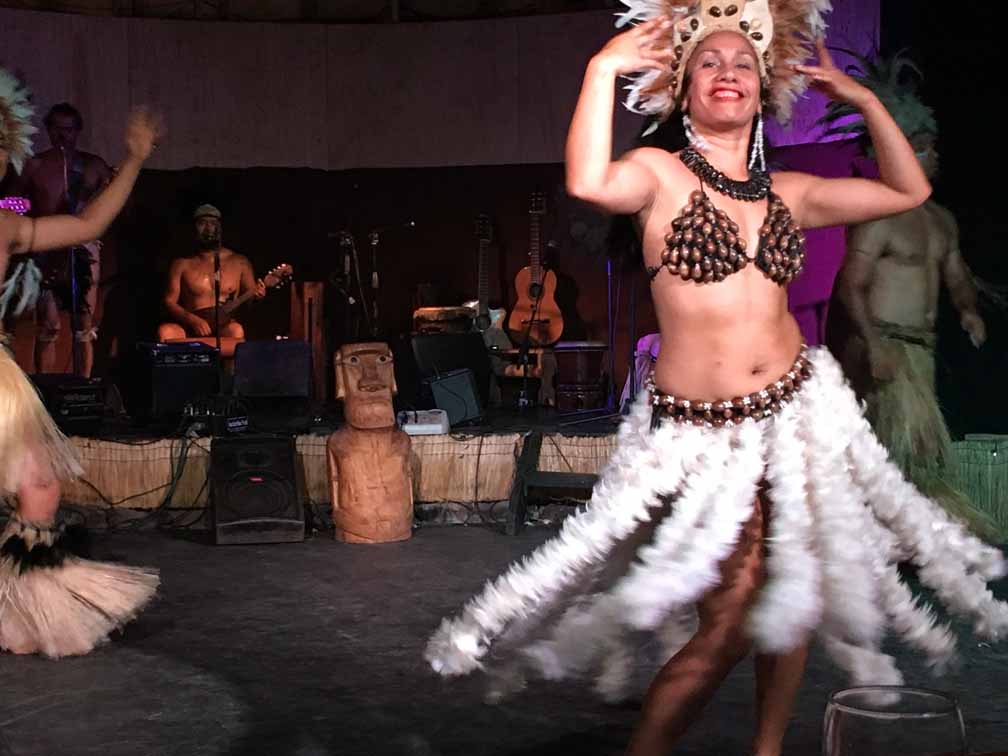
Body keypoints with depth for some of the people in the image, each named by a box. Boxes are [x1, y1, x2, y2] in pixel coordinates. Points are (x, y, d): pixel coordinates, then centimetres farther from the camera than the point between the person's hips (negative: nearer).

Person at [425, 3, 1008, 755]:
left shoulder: (788, 191, 10)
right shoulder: (663, 173, -4)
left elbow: (908, 191, 17)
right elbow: (588, 182, -27)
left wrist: (862, 97, 15)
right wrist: (603, 69, -20)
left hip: (796, 412, 6)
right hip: (702, 434, -5)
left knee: (794, 599, 9)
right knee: (730, 623, -9)